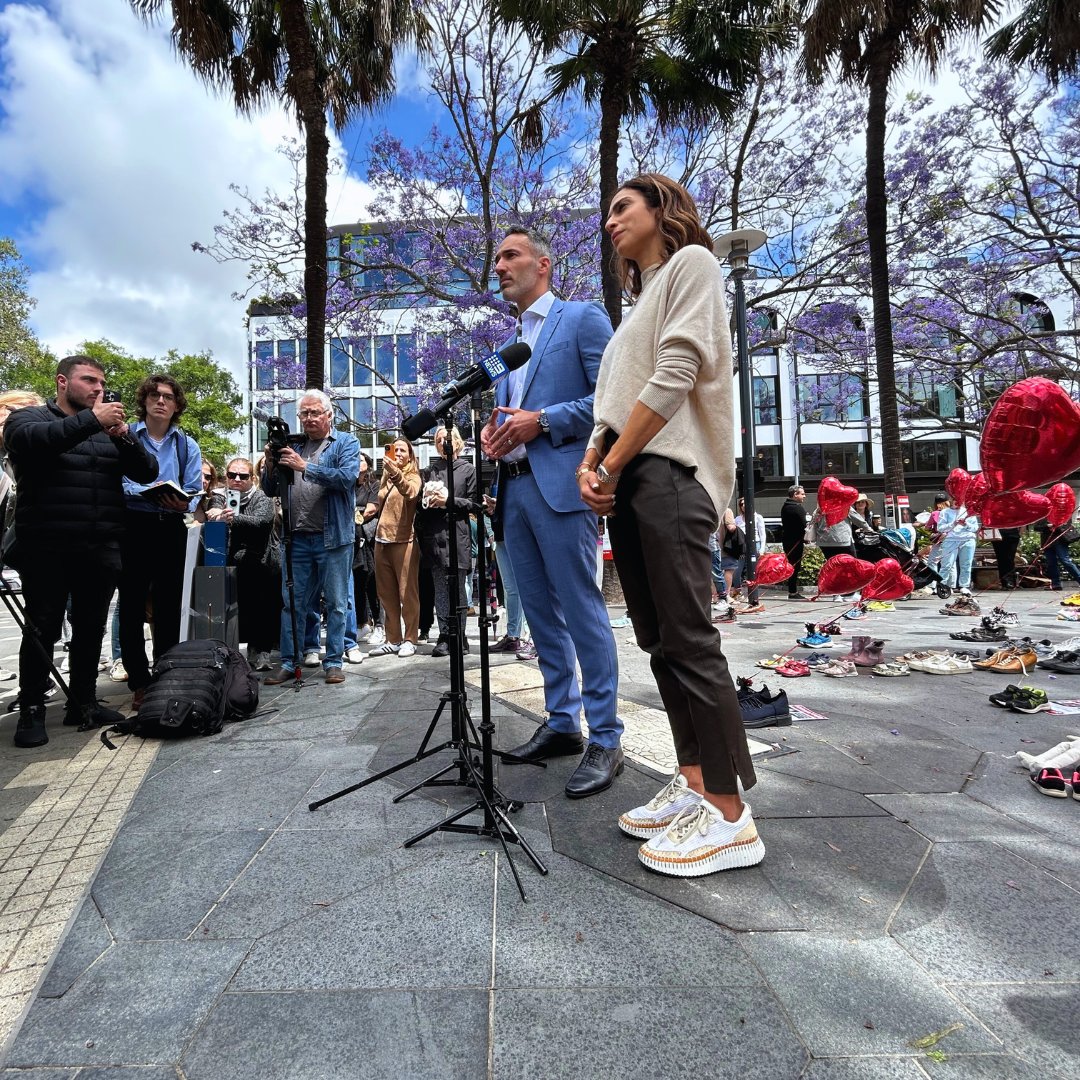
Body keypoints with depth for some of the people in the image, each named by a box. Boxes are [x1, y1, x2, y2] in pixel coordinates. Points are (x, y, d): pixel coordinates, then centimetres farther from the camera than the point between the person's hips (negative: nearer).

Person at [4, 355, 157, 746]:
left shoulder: (108, 428, 15)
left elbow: (147, 472, 4)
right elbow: (32, 439, -20)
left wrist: (124, 437, -13)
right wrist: (91, 419, -25)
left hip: (101, 552, 4)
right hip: (47, 550, -4)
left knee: (91, 629, 10)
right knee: (42, 631, 1)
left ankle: (82, 703, 22)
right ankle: (32, 710, 13)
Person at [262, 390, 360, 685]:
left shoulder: (346, 443, 3)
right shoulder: (291, 445, 14)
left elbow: (347, 477, -16)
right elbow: (269, 490, 14)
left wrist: (304, 466, -19)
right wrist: (271, 464, -5)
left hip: (333, 537, -3)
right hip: (296, 538, 4)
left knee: (335, 603, 4)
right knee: (291, 603, 8)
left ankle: (334, 661, 14)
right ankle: (289, 662, 17)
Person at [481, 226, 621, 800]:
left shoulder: (583, 317, 2)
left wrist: (542, 420, -14)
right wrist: (494, 431, 5)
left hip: (559, 484, -8)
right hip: (513, 488, 8)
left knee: (581, 611, -7)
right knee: (541, 614, 10)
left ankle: (605, 740, 3)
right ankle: (561, 723, 22)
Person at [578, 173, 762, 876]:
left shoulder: (691, 262, 4)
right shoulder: (643, 294, 29)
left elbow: (674, 377, -11)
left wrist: (613, 465, -10)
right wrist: (591, 464, 4)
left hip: (669, 473, -9)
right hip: (626, 481, 9)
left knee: (688, 639, -12)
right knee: (658, 639, 6)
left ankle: (730, 816, -5)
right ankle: (693, 784, 14)